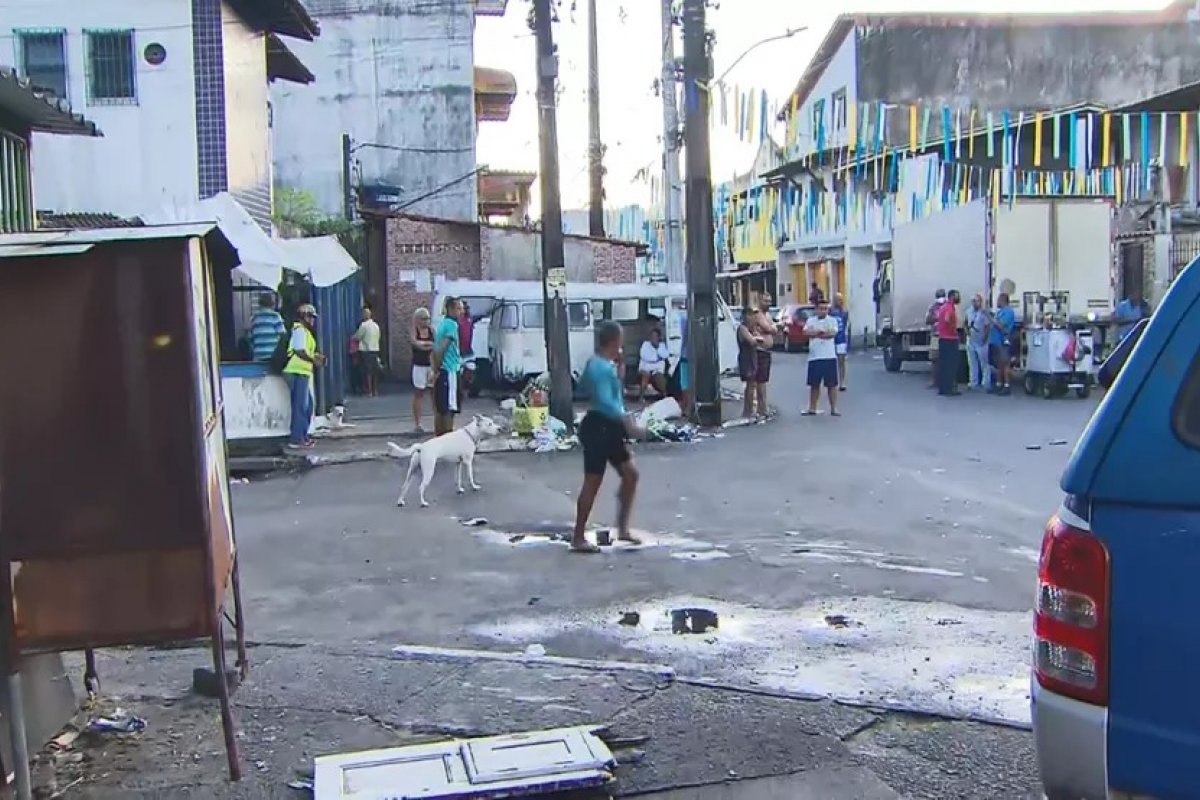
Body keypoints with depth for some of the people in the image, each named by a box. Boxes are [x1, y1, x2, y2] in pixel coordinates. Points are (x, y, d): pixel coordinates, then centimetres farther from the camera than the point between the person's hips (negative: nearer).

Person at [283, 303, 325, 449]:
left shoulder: (304, 330, 22)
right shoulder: (299, 329, -10)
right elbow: (300, 351, -19)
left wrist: (315, 356, 13)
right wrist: (314, 360, -12)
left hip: (302, 372, 10)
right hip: (298, 372, -10)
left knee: (307, 404, 15)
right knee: (301, 406, -8)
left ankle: (302, 436, 21)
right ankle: (296, 439, -6)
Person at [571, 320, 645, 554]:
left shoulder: (596, 363, 12)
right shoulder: (603, 367, -20)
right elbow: (605, 401, -30)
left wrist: (618, 367, 18)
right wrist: (628, 422, -34)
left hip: (609, 428, 11)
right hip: (598, 427, -11)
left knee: (630, 474, 13)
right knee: (593, 483, -4)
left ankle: (622, 529, 19)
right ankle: (578, 539, 5)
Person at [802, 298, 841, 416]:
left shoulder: (832, 320, 6)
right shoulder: (810, 320, 12)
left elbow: (833, 333, -12)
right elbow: (806, 332, -6)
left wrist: (815, 333, -7)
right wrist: (823, 332, -11)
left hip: (829, 357, -2)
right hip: (814, 357, 2)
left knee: (832, 384, -1)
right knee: (814, 384, 9)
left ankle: (833, 409, 4)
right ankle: (812, 408, 18)